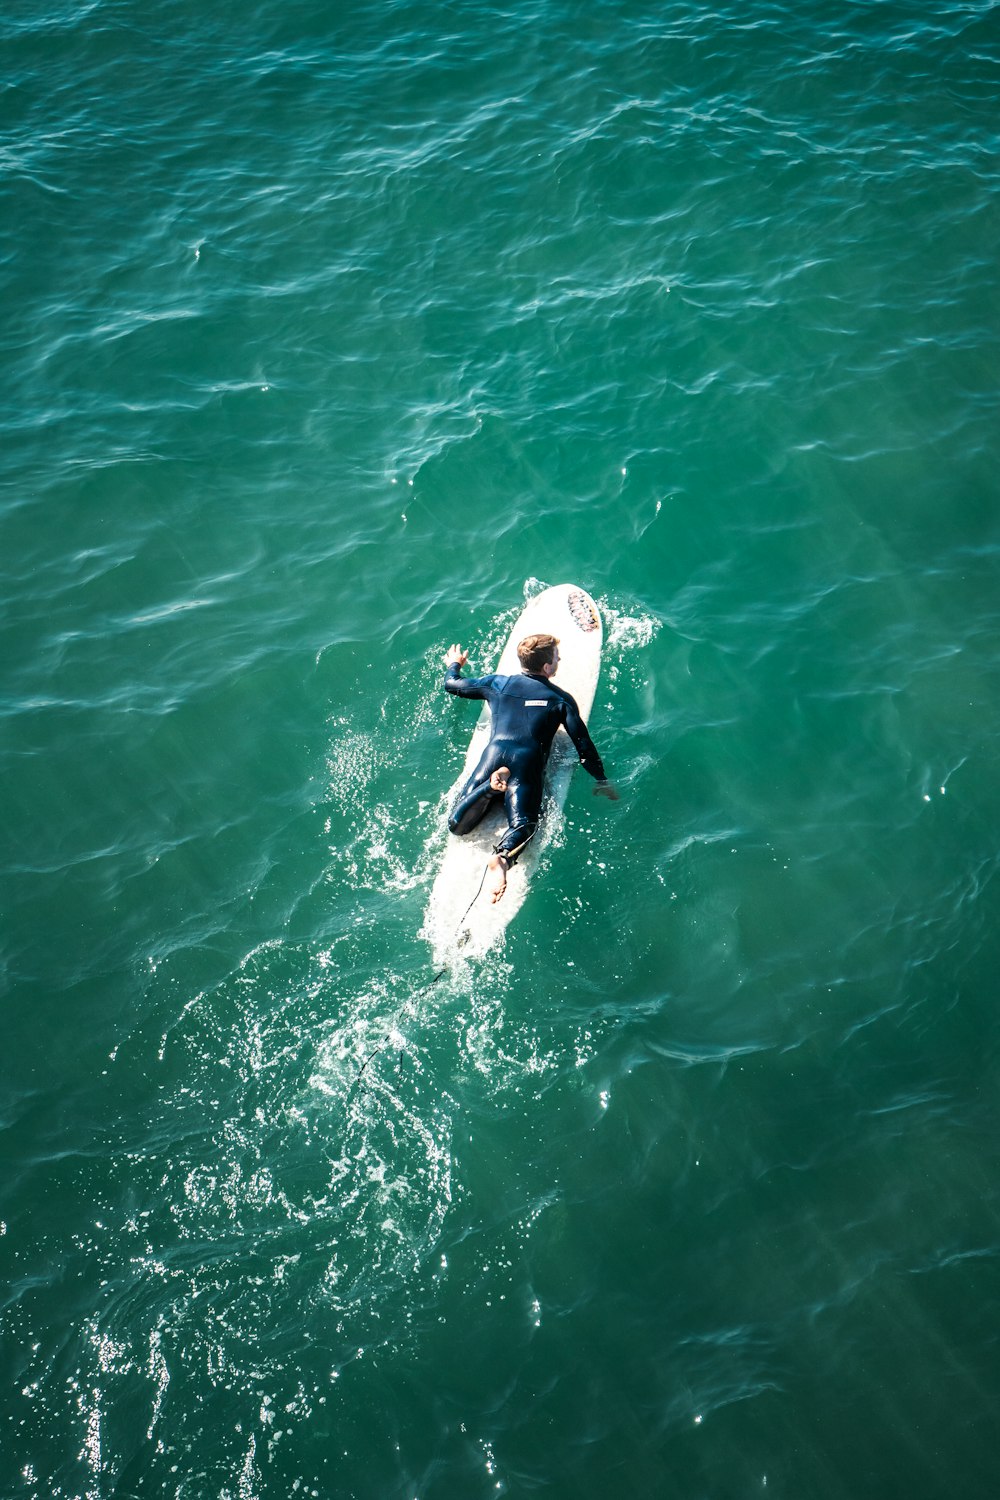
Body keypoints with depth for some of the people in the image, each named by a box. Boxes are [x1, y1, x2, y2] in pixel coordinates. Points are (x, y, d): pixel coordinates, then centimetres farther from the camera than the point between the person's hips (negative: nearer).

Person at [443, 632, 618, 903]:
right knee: (522, 826, -16)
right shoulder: (561, 699, 13)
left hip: (494, 754, 2)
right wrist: (602, 781, 21)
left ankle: (492, 786, -23)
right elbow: (583, 744, 10)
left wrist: (454, 665, 54)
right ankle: (503, 856, -48)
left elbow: (452, 684, 31)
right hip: (528, 763, -2)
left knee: (457, 825, -1)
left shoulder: (498, 684, 19)